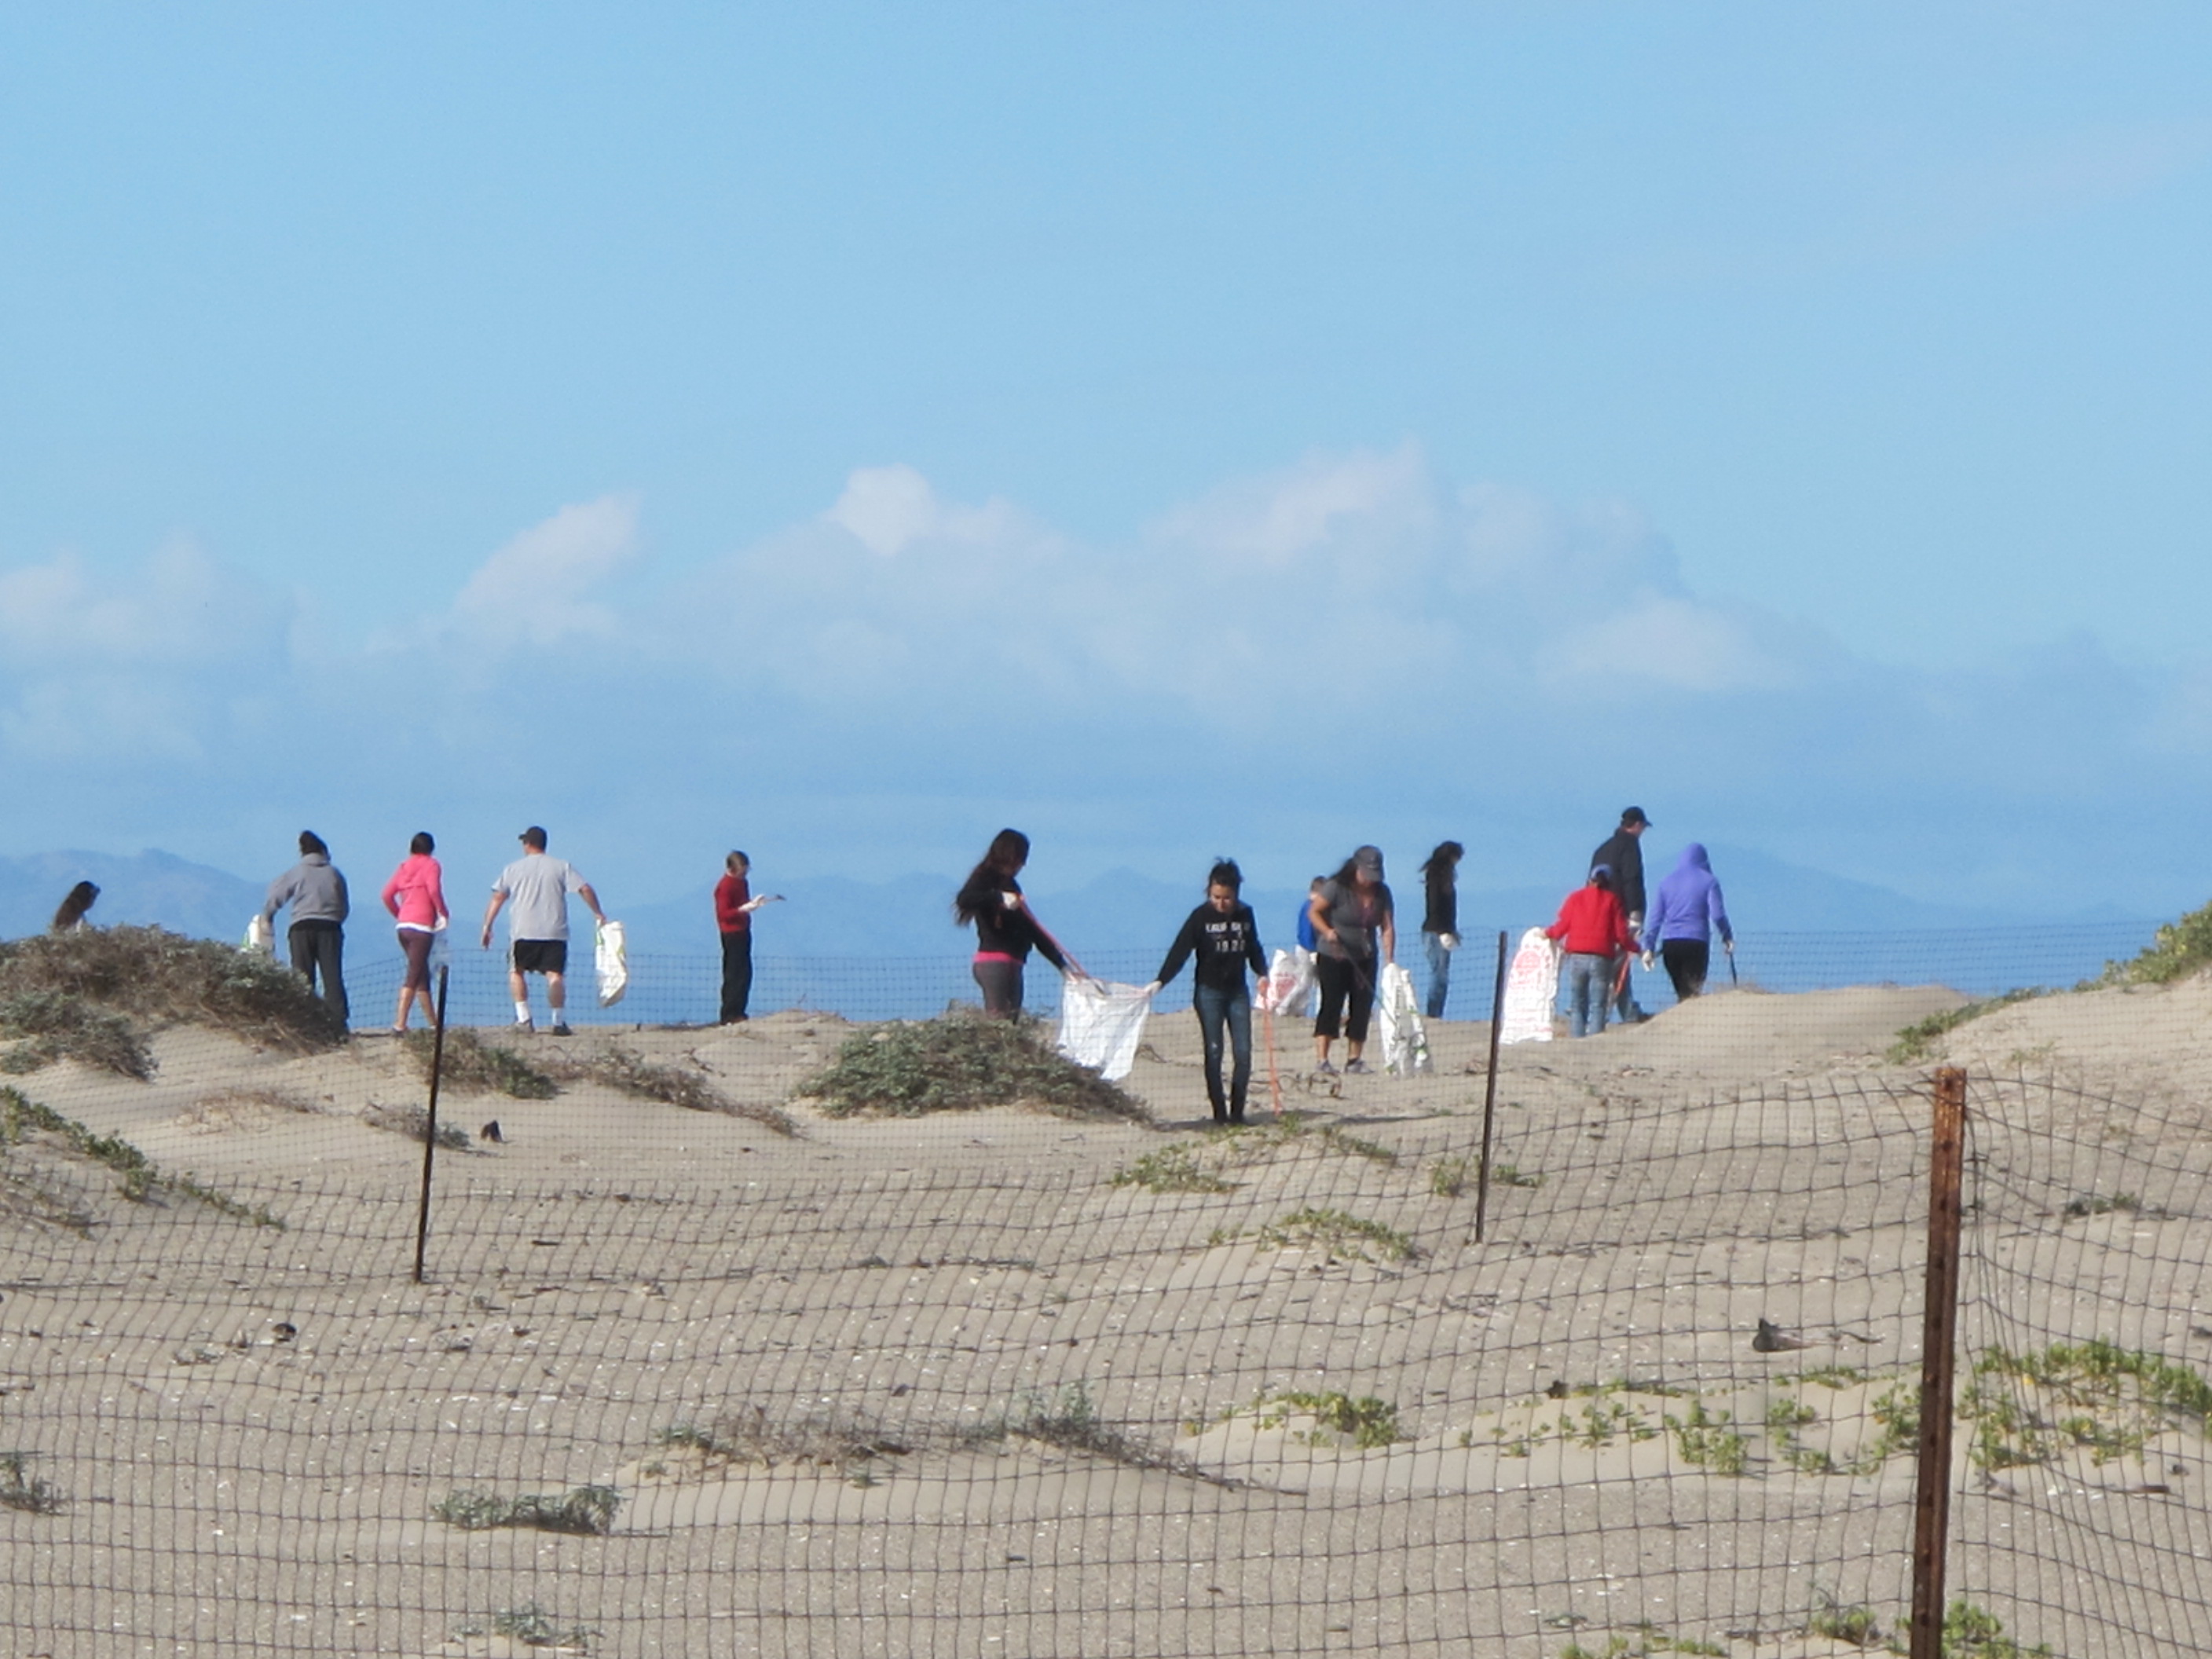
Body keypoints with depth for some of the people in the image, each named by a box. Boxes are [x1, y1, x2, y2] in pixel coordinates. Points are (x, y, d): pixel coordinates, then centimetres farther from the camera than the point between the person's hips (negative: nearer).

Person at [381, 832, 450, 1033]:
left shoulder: (404, 867, 16)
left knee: (422, 974, 15)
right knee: (414, 976, -10)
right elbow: (434, 890, -16)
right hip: (422, 926, -7)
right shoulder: (430, 865, -1)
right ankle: (400, 1024, -20)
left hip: (404, 926, 7)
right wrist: (444, 912, -3)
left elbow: (387, 894, 9)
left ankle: (433, 1023, 21)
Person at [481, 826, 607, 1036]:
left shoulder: (514, 869, 9)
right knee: (555, 975, -1)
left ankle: (523, 1018, 5)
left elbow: (497, 898, 6)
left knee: (516, 972, 15)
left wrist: (487, 926, 9)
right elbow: (585, 889, 0)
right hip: (555, 932, 0)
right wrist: (598, 914, 10)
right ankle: (559, 1021, -10)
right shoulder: (562, 867, 8)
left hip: (523, 932, 0)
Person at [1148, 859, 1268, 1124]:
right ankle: (1219, 1112, 0)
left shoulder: (1245, 915, 2)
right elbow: (1180, 951, -13)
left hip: (1238, 991, 3)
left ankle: (1237, 1111, 4)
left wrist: (1263, 973, 0)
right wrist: (1160, 981, -23)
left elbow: (1253, 949, 16)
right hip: (1209, 991, -3)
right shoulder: (1201, 916, -9)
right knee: (1214, 1053, -3)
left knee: (1243, 1053, -2)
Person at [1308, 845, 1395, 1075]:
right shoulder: (1336, 887, -12)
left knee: (1362, 1008, 3)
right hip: (1334, 958, -5)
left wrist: (1389, 959, -14)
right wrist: (1327, 931, -27)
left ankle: (1353, 1059, 10)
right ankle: (1321, 1060, -15)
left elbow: (1387, 927, -3)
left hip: (1365, 960, 5)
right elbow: (1314, 911, -9)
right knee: (1331, 1004, -11)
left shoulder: (1381, 893, 1)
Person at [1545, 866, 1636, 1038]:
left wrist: (1548, 933, 23)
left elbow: (1563, 926, 4)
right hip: (1601, 958, -1)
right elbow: (1621, 933, 1)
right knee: (1598, 1007, -1)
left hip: (1577, 957, 1)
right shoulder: (1612, 901, 6)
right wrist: (1634, 947, 17)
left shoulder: (1575, 897, 9)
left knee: (1576, 1006, 6)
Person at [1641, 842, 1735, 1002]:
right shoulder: (1708, 881, 1)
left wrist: (1648, 947, 11)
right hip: (1696, 943, -4)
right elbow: (1717, 915, -5)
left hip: (1670, 944, 4)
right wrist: (1727, 937, 10)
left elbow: (1656, 917, 10)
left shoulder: (1667, 883, 12)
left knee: (1682, 993, 13)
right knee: (1693, 991, -8)